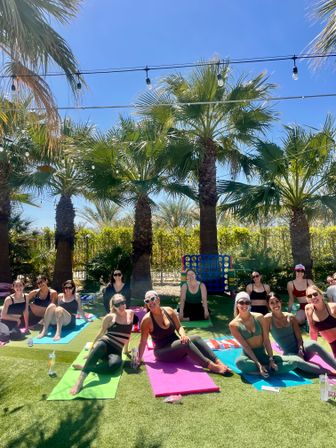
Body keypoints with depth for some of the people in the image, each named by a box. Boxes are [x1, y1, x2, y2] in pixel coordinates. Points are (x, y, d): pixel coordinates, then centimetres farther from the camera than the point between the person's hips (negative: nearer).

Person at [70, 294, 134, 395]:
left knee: (116, 363, -37)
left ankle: (84, 367, -23)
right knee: (100, 346, -42)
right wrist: (91, 350, 17)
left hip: (116, 351, 2)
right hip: (104, 343, -2)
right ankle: (80, 381, -42)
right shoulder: (110, 317, 0)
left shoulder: (131, 313, 8)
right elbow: (101, 333, 12)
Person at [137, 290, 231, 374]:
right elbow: (143, 341, -9)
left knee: (196, 338, -20)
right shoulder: (147, 319, -14)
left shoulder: (169, 311, -1)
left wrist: (183, 335, -17)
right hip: (162, 352, -5)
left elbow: (179, 327, 3)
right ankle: (211, 366, -34)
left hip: (176, 345, 5)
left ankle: (218, 362, -28)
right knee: (186, 343, -30)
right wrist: (138, 359, -11)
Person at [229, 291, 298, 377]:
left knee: (293, 362, -14)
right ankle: (267, 368, -14)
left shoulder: (259, 317, -1)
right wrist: (258, 364, -19)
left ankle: (256, 371, -15)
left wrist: (271, 360, -10)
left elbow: (266, 340, -3)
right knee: (239, 362, -38)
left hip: (263, 355, 3)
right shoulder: (233, 325, -9)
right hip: (249, 356, -3)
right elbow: (245, 346, -12)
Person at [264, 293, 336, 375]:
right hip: (289, 354, -2)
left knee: (313, 344, -31)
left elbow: (299, 338, -2)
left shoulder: (290, 317, -2)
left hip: (301, 348, 3)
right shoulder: (268, 319, -12)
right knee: (298, 362, -38)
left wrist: (300, 350, -18)